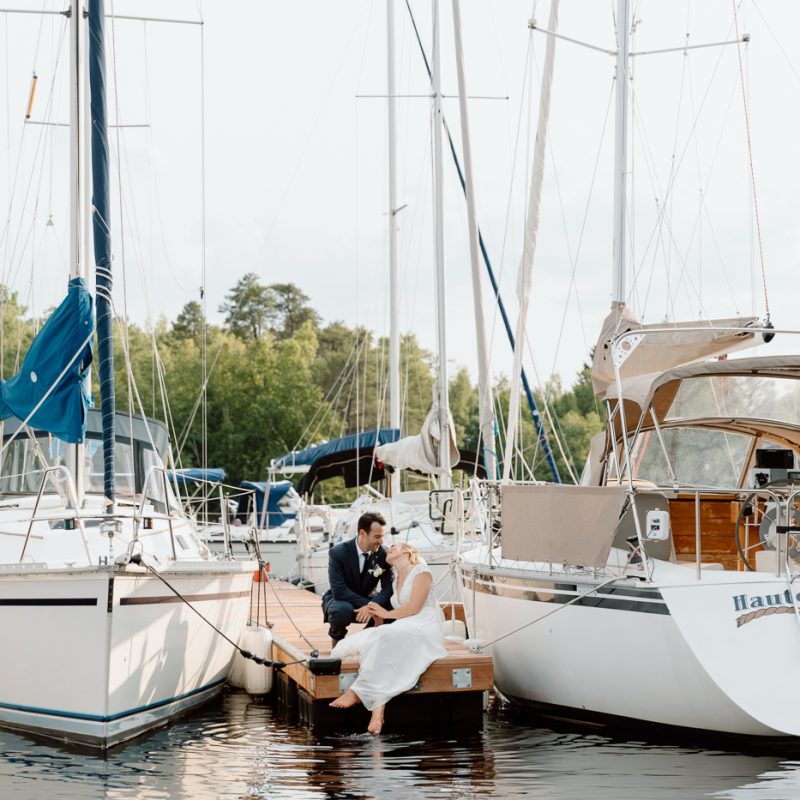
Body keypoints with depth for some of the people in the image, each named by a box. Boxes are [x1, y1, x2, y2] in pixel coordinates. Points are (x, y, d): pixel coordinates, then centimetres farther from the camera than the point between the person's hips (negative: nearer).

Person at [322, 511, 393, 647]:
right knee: (343, 610, -39)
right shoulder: (338, 552, -21)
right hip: (341, 600, -3)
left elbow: (388, 587, -15)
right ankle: (337, 637, -3)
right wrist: (367, 605, -35)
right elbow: (339, 590, -27)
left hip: (367, 601, 3)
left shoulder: (383, 553, -12)